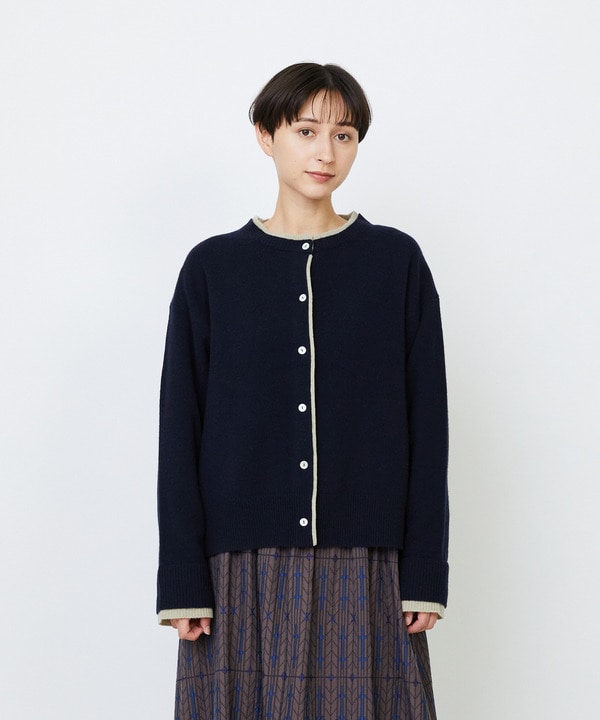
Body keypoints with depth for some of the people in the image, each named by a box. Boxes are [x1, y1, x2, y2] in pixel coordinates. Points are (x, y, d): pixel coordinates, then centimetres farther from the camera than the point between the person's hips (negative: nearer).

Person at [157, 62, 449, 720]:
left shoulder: (397, 262, 6)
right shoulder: (212, 269, 6)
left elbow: (427, 423, 4)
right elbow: (179, 429, 3)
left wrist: (425, 571, -2)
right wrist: (182, 581, -3)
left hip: (364, 567, 0)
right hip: (245, 570, 0)